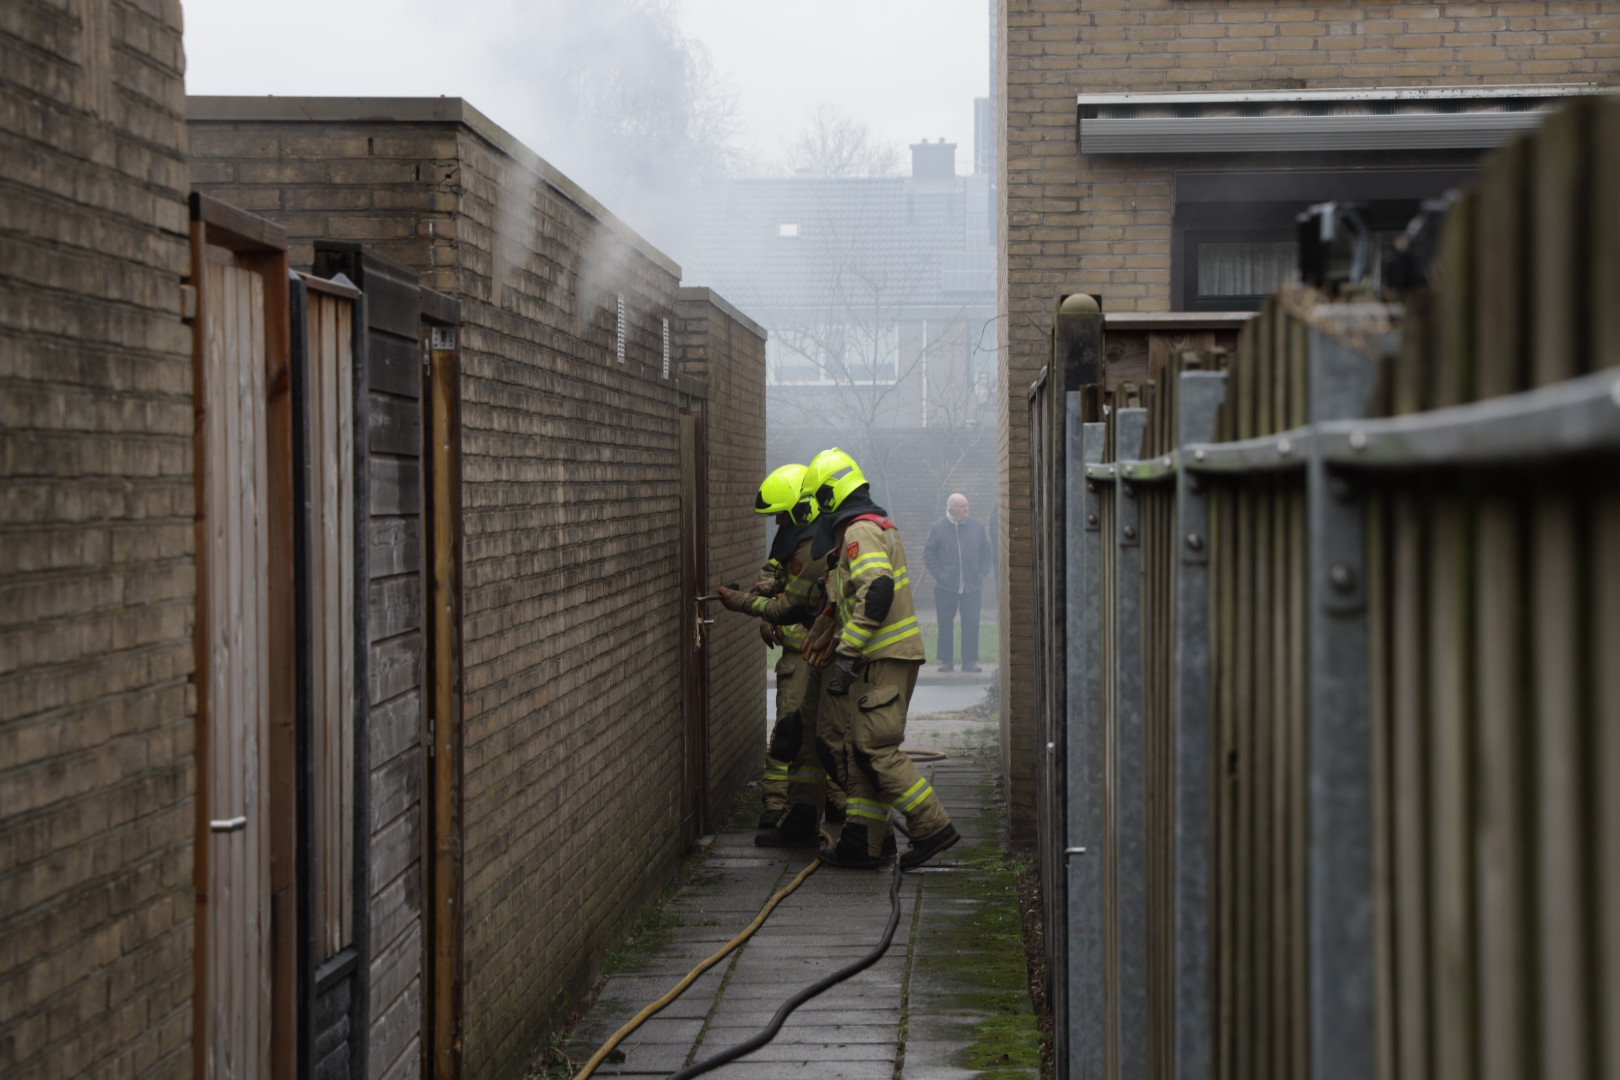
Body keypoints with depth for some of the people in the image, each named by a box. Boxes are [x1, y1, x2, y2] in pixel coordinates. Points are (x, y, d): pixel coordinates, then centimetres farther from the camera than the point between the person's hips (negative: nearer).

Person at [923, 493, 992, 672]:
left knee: (971, 624, -1)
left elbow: (987, 553, 12)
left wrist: (981, 574, 3)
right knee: (945, 624, 3)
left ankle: (970, 661, 6)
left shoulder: (976, 527, 5)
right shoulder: (939, 529, 0)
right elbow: (928, 555, 5)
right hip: (945, 588, -1)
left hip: (972, 587, 1)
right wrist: (938, 574, -4)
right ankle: (945, 661, 11)